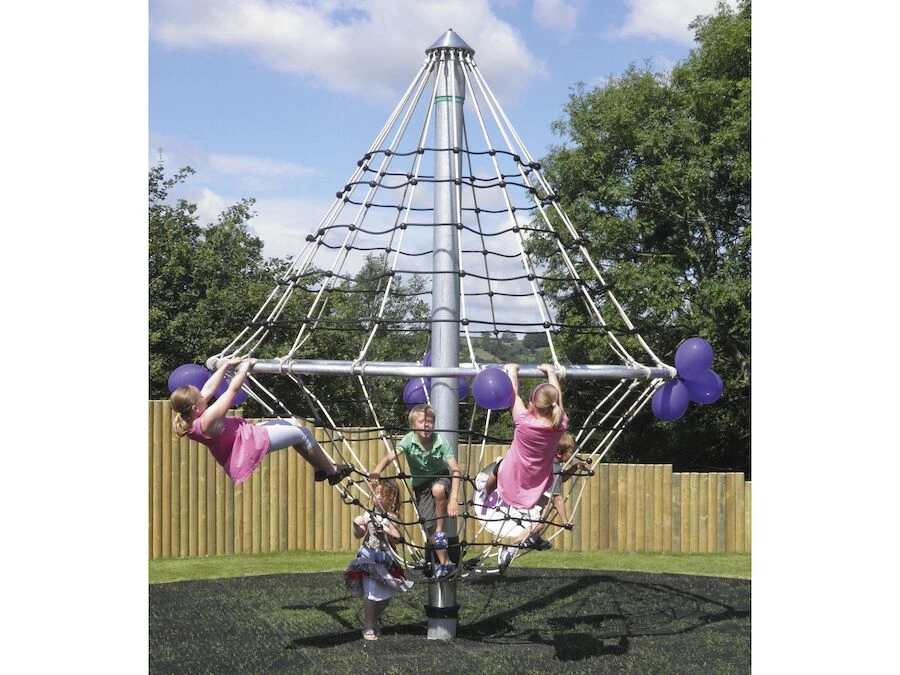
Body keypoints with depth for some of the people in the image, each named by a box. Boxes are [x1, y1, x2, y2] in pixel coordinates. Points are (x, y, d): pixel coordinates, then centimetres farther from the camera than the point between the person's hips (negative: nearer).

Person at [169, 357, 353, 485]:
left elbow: (209, 389, 4)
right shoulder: (208, 420, -33)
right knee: (302, 433, 1)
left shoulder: (189, 423, -7)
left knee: (292, 424, 18)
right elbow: (233, 389, -26)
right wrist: (246, 365, -14)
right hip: (253, 442, -11)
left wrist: (226, 365, 11)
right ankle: (332, 472, 18)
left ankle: (321, 468, 28)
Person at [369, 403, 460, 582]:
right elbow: (390, 456, -38)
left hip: (441, 477, -2)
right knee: (429, 526, -4)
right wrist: (376, 471, -59)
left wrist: (454, 498, -37)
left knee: (438, 490, -37)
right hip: (420, 485, 2)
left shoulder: (440, 441, -24)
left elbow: (455, 470, -26)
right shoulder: (409, 440, -23)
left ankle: (441, 530, -16)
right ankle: (445, 564, 11)